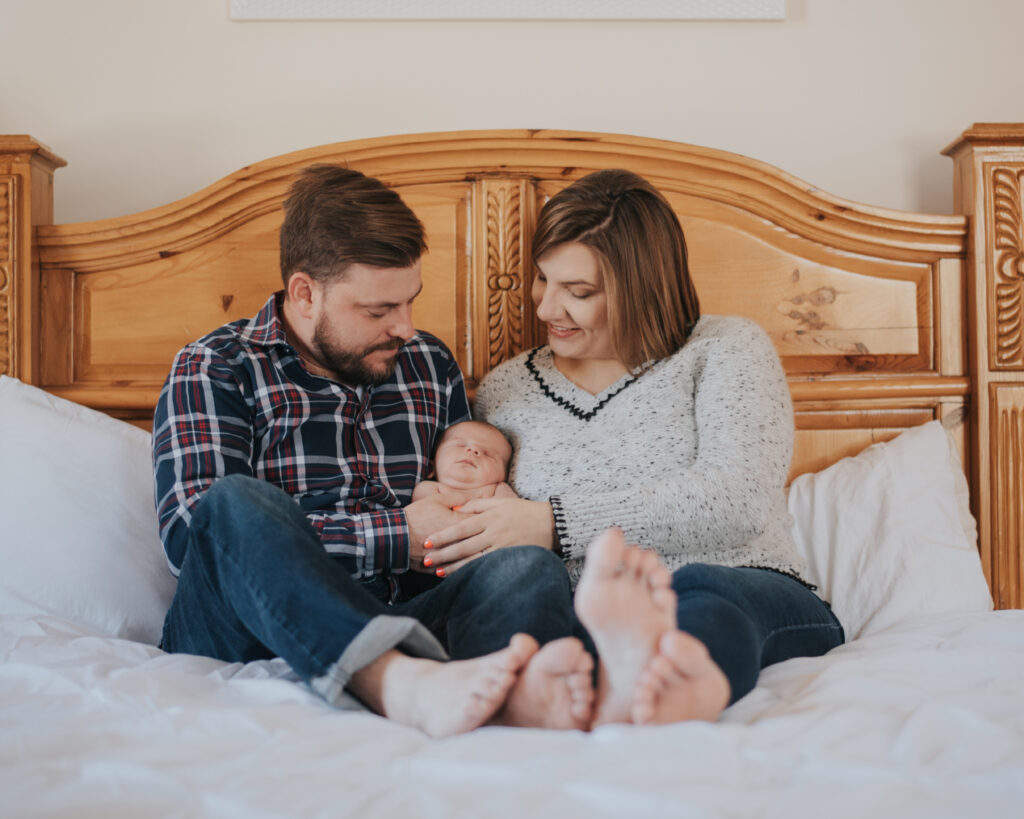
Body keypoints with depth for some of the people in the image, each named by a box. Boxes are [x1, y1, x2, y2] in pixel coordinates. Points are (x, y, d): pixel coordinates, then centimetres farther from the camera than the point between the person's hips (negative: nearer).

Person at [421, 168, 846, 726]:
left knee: (699, 589, -38)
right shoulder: (504, 391, 18)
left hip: (751, 598, -1)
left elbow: (737, 500, -11)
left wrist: (557, 523, -16)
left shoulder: (727, 349, 7)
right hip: (597, 624, 2)